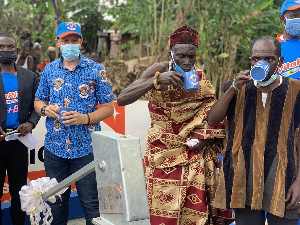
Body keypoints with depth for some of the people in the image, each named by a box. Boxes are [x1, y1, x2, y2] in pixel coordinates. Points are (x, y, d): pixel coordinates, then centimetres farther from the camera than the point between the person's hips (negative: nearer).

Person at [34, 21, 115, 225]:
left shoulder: (96, 70, -3)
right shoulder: (50, 70, 7)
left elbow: (108, 108, -3)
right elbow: (38, 101, 15)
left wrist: (85, 118, -19)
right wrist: (45, 109, -8)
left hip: (86, 148, -3)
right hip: (55, 147, 3)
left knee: (91, 203, 3)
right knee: (56, 201, 16)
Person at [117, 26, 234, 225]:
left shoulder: (202, 80, -1)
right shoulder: (160, 70, -8)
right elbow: (122, 99, -18)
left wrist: (202, 137, -7)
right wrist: (156, 81, -28)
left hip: (193, 161, 2)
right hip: (162, 157, -2)